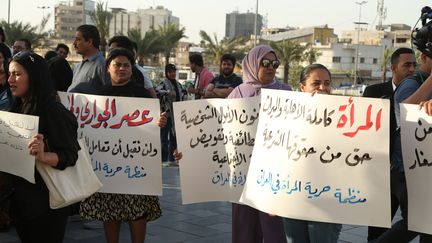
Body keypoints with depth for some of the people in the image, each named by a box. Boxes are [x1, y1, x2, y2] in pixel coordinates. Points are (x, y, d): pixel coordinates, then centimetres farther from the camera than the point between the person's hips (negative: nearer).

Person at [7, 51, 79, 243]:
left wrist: (43, 156, -38)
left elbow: (70, 156, -21)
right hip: (20, 198, 8)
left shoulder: (53, 111, -18)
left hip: (47, 200, -8)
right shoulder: (18, 109, 6)